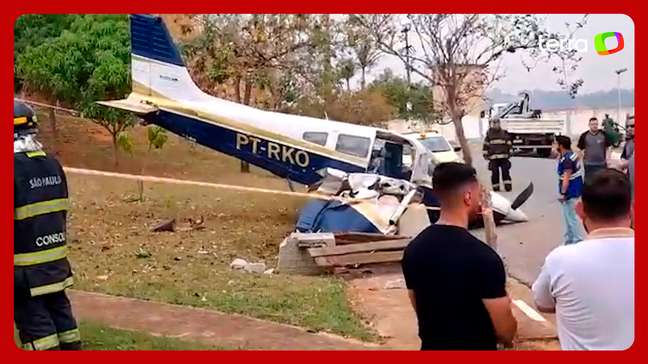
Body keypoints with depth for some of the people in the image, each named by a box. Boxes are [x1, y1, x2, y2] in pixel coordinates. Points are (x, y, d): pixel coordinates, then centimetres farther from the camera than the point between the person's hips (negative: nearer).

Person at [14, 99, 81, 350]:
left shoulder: (13, 168, -18)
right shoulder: (53, 165, 7)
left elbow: (14, 218, -19)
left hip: (25, 266, -7)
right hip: (57, 259, 7)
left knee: (34, 322, 1)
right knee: (60, 314, 17)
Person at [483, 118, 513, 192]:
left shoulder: (504, 133, 8)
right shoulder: (489, 134, 7)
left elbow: (509, 144, 12)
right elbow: (485, 145, 9)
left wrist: (509, 153, 9)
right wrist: (485, 154, 4)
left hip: (504, 157, 0)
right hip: (493, 157, 0)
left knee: (505, 171, -5)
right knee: (494, 172, 0)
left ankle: (508, 186, -2)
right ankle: (495, 187, 6)